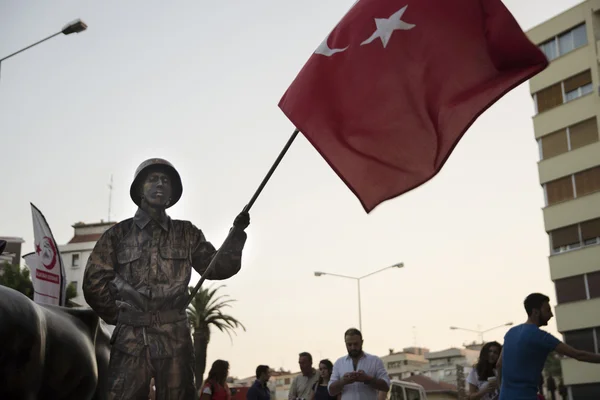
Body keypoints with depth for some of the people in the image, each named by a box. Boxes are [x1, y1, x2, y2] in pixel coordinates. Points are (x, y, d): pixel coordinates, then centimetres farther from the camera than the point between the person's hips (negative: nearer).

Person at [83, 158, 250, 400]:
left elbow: (218, 268, 10)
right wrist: (119, 316, 7)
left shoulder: (186, 234, 12)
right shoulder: (118, 234, 7)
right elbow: (94, 281, 8)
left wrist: (237, 233, -2)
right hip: (131, 337, -1)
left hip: (175, 337, 2)